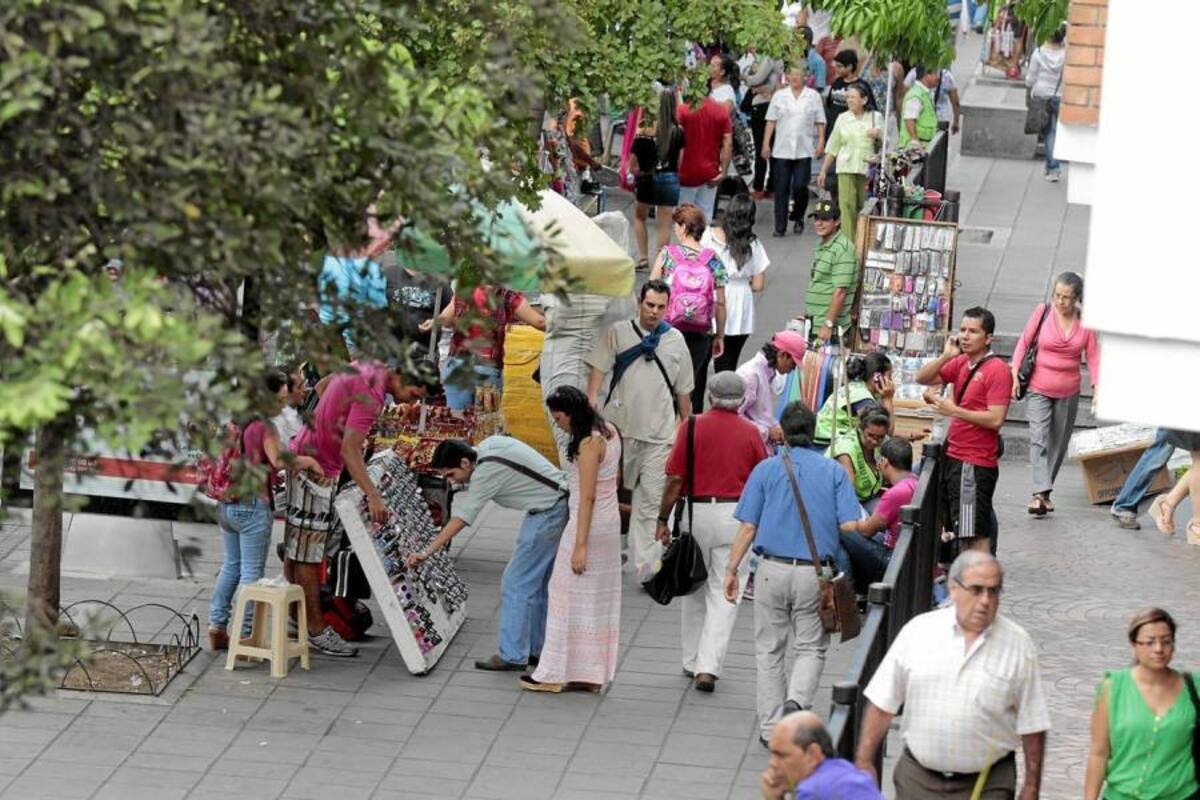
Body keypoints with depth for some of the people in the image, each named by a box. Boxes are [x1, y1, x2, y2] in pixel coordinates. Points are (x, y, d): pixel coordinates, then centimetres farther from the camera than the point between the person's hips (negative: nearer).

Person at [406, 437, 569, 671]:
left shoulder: (488, 471, -22)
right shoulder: (486, 446, 3)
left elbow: (460, 519, -22)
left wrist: (426, 552, -20)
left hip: (547, 512, -10)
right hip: (557, 504, 10)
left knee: (516, 583, -6)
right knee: (537, 584, 16)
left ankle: (513, 655, -4)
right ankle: (537, 649, 21)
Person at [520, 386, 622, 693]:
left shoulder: (588, 444, -20)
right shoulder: (609, 432, 8)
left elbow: (587, 497, -22)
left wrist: (580, 545, -21)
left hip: (589, 525, -9)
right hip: (610, 522, 9)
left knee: (570, 596, -1)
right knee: (600, 598, 12)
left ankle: (554, 674, 5)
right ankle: (592, 674, 17)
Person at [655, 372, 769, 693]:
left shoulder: (692, 427, -1)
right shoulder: (750, 433, 1)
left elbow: (674, 479, -4)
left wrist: (663, 519, 3)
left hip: (698, 511, 1)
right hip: (737, 513, -1)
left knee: (695, 588, 16)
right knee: (725, 594, 0)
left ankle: (692, 661, 24)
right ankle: (708, 666, -10)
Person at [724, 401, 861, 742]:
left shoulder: (766, 469, 3)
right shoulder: (834, 471, 3)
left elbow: (748, 527, -1)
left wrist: (732, 569, 5)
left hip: (773, 569, 0)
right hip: (815, 573, 0)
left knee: (769, 649, 12)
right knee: (811, 647, 11)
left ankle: (771, 728, 12)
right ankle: (797, 700, -16)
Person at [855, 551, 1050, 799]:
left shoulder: (1019, 645, -3)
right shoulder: (918, 631, -1)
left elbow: (1032, 725, 1)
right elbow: (882, 704, 4)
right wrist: (864, 761, 2)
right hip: (918, 779, 2)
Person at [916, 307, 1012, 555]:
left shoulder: (997, 370, -13)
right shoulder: (961, 363, 10)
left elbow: (995, 420, -20)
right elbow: (922, 378, 10)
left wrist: (954, 410, -20)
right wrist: (946, 356, -4)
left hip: (976, 464, -8)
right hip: (955, 457, 8)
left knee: (976, 533, -7)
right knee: (960, 530, 14)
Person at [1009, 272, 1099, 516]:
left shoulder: (1085, 322, -3)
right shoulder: (1043, 311, -6)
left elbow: (1093, 356, -1)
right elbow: (1024, 342, 0)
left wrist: (1097, 386, -11)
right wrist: (1014, 373, -7)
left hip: (1068, 393, 2)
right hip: (1039, 390, -2)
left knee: (1058, 444, 10)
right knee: (1039, 439, -17)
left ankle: (1045, 493, 23)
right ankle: (1040, 492, -28)